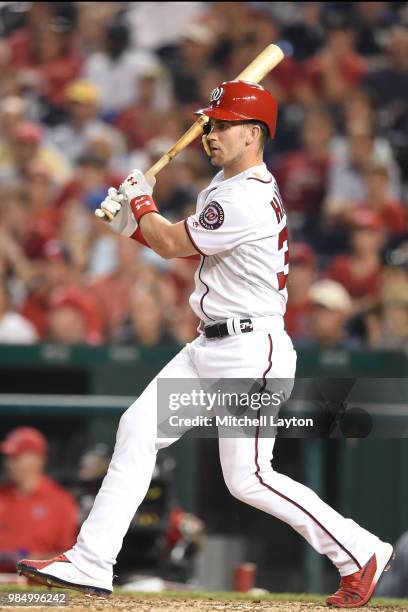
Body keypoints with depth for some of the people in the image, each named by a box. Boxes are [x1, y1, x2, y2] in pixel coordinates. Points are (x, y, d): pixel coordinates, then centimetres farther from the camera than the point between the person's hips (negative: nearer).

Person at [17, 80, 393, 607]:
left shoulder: (248, 201, -20)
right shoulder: (224, 185, 12)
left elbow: (173, 245, -12)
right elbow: (181, 244, 21)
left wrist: (142, 200, 5)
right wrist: (131, 220, 7)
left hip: (251, 351, -10)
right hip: (210, 347, 10)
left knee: (247, 478, -10)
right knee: (137, 428, 4)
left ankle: (359, 553, 3)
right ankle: (91, 563, 4)